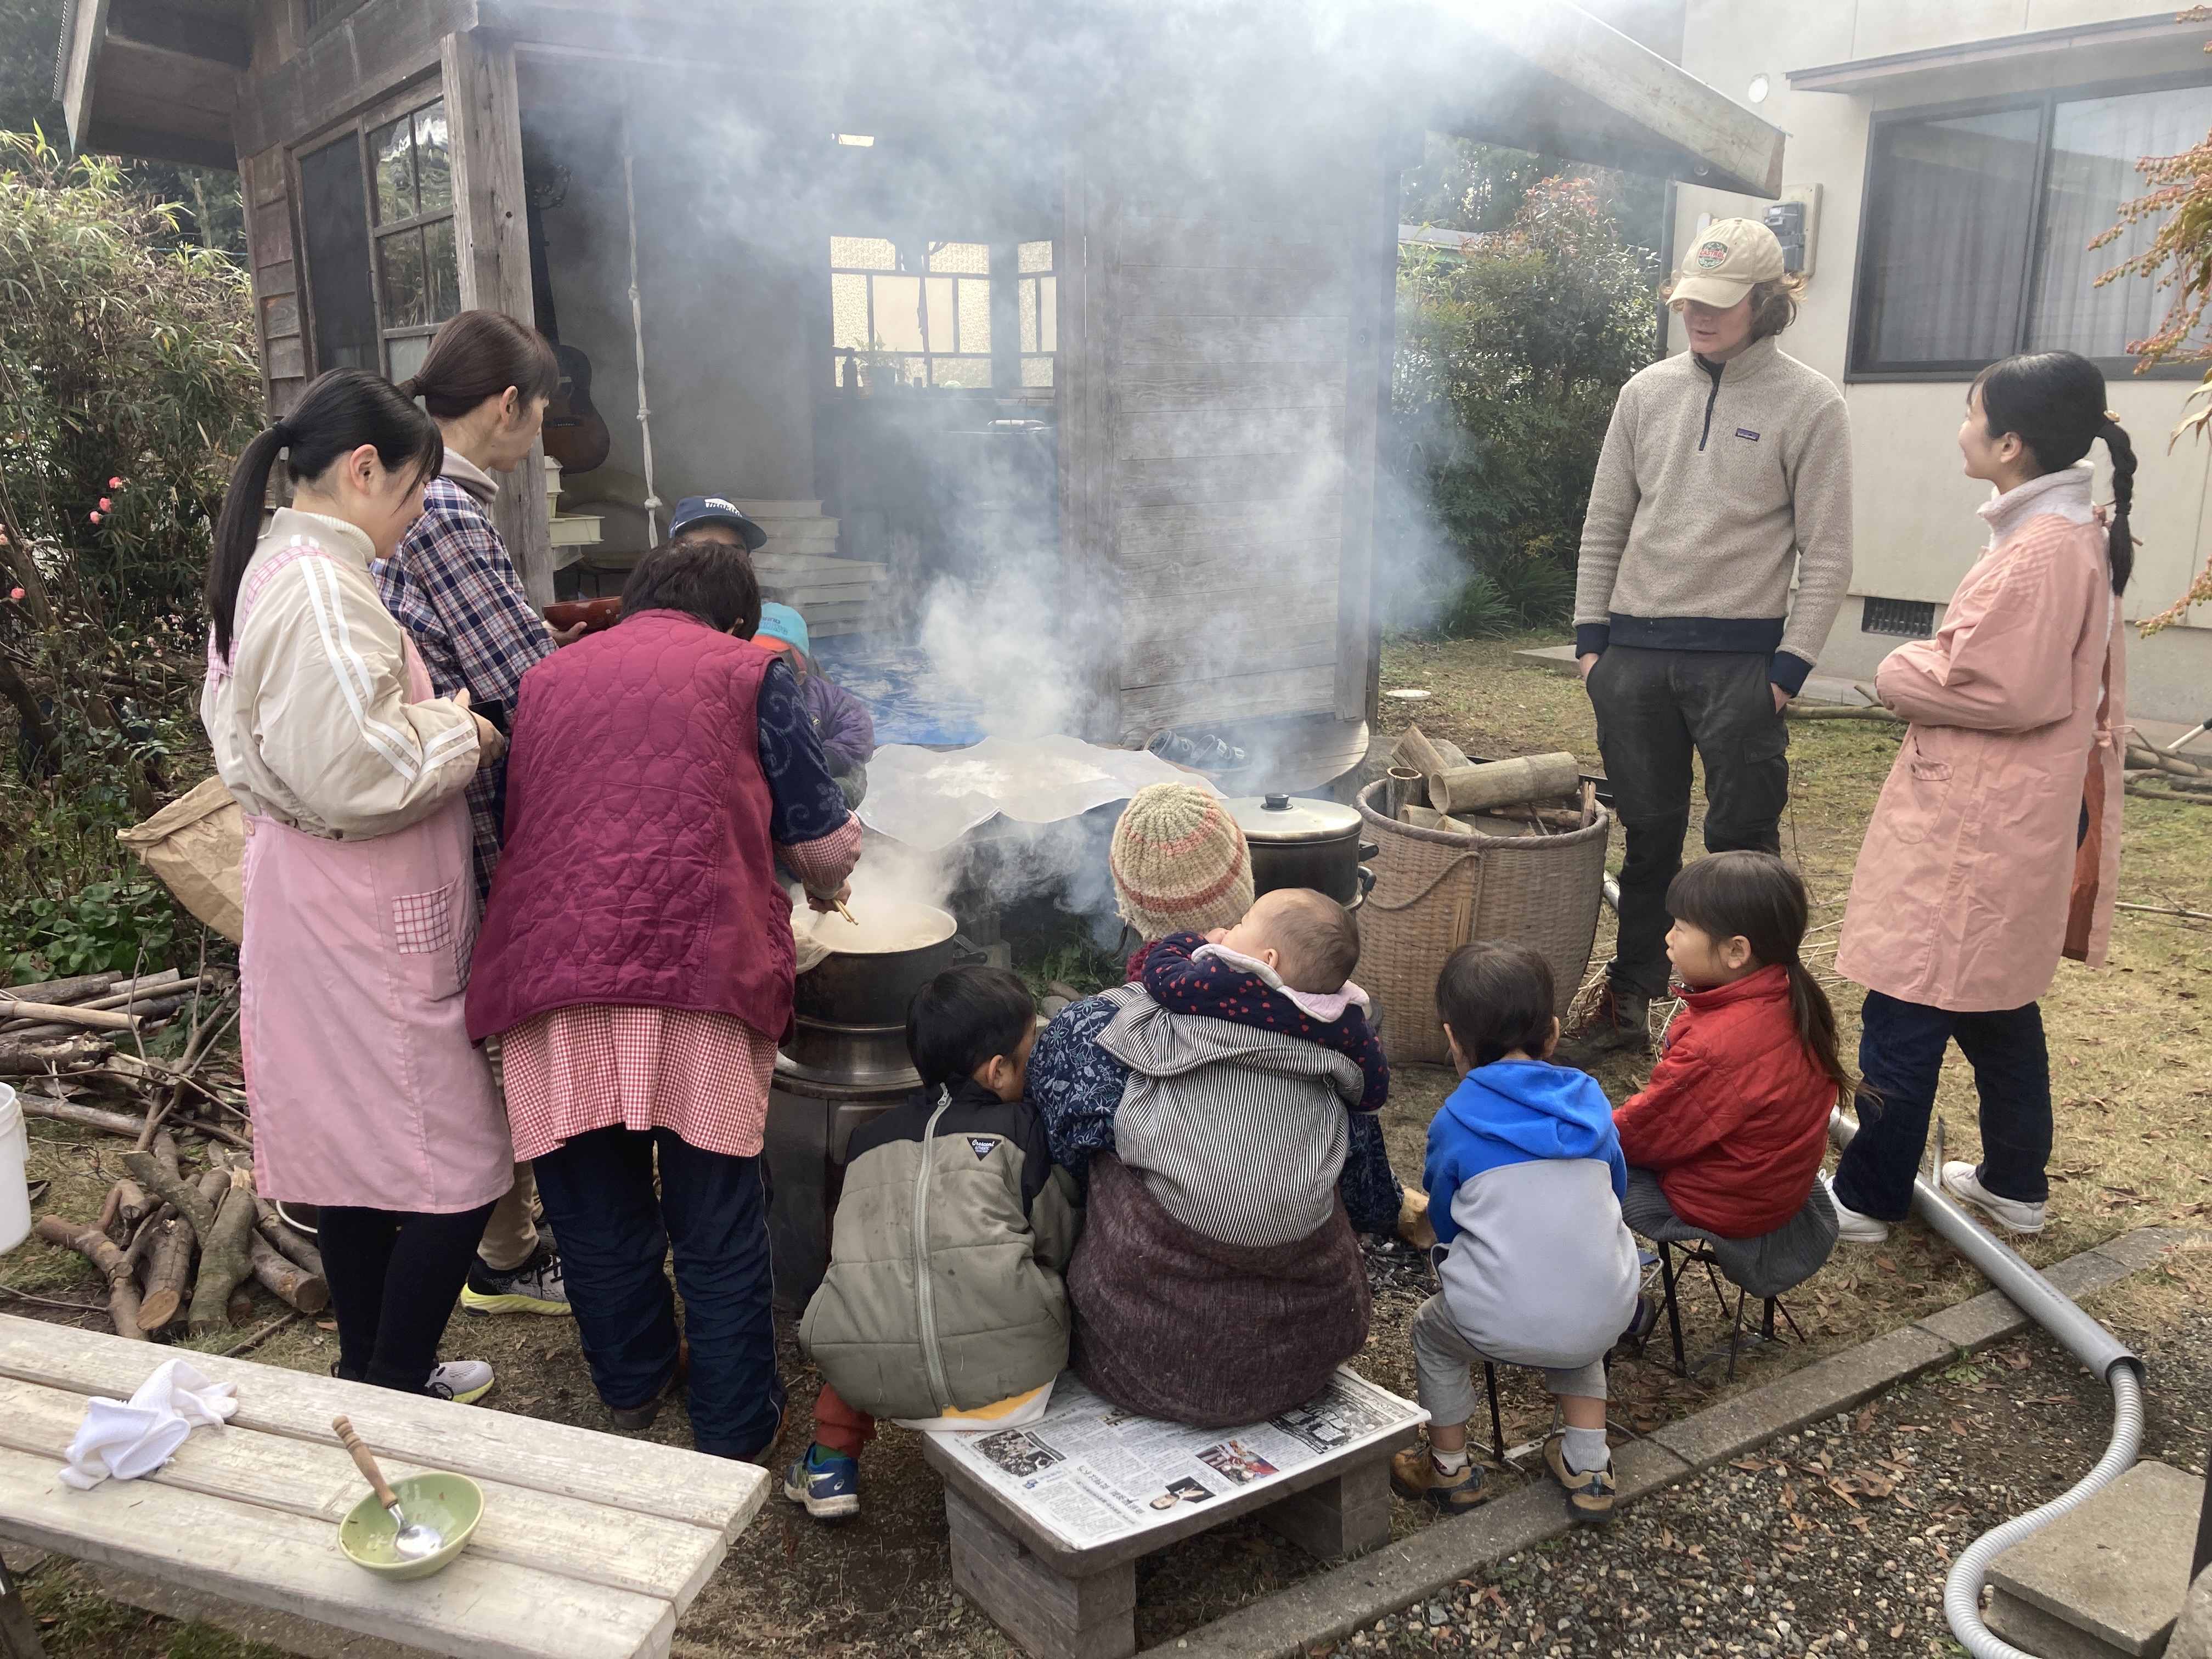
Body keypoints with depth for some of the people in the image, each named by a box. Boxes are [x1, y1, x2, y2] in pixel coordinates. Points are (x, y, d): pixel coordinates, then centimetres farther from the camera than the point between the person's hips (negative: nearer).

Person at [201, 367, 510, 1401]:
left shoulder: (265, 571, 12)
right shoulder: (322, 589, -21)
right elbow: (353, 773, -27)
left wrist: (428, 720, 11)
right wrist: (459, 734, -11)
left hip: (309, 909, 11)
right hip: (365, 927, -11)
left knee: (353, 1151, 20)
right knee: (457, 1167, -1)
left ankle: (371, 1375, 34)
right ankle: (395, 1398, 10)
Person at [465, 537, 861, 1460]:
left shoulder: (545, 677, 22)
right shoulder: (745, 670, 10)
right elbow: (827, 846, 6)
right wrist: (825, 884, 30)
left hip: (548, 967, 4)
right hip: (699, 970, -3)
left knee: (595, 1208, 18)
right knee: (717, 1220, 8)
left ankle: (632, 1387, 38)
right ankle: (735, 1435, 19)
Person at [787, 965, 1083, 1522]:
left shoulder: (868, 1141, 13)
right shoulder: (1018, 1127, 1)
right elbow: (1061, 1242, 3)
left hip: (875, 1385, 4)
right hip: (1008, 1380, -4)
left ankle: (833, 1460, 31)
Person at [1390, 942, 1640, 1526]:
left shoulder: (1455, 1121, -4)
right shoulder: (1590, 1099, 5)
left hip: (1501, 1326, -3)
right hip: (1607, 1318, 4)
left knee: (1433, 1333, 29)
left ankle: (1451, 1470, 38)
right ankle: (1589, 1470, 35)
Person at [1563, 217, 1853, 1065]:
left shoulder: (1809, 404, -3)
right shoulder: (1647, 392, 9)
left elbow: (1826, 555, -4)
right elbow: (1605, 526, 13)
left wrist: (1788, 668, -10)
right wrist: (1591, 637, 6)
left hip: (1741, 659, -4)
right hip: (1635, 652, 4)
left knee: (1744, 844, 0)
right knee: (1647, 836, 11)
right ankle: (1629, 1003, 21)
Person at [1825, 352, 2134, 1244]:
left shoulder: (2041, 551, -21)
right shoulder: (2080, 536, 12)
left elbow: (1997, 691, -23)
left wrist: (1902, 673, -8)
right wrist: (1927, 672, 7)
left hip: (1971, 826, -11)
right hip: (2014, 814, 11)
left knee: (1906, 1011, -1)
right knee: (1997, 1003, 20)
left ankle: (1866, 1198, 9)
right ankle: (2014, 1184, 33)